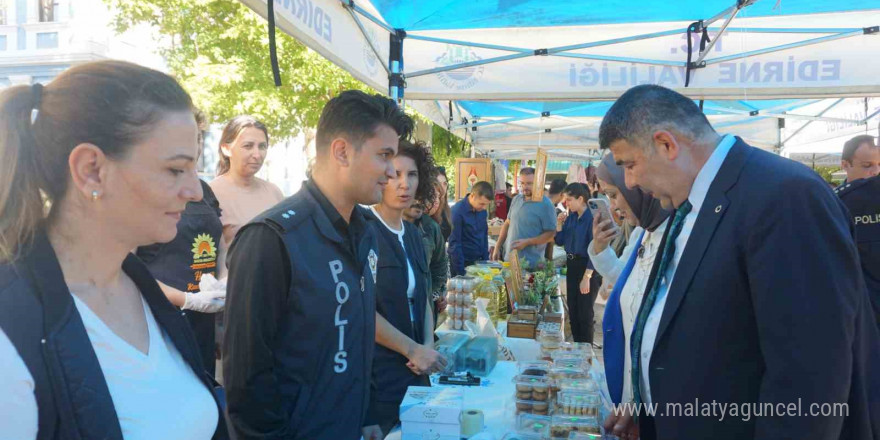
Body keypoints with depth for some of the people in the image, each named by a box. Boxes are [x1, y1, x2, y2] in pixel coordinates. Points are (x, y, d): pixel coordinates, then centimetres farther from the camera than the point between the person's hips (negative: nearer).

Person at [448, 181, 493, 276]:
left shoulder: (482, 210, 1)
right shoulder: (457, 211, -17)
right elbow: (455, 243, -16)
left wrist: (486, 260, 8)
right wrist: (461, 272, -16)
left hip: (479, 261, 6)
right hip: (463, 262, -6)